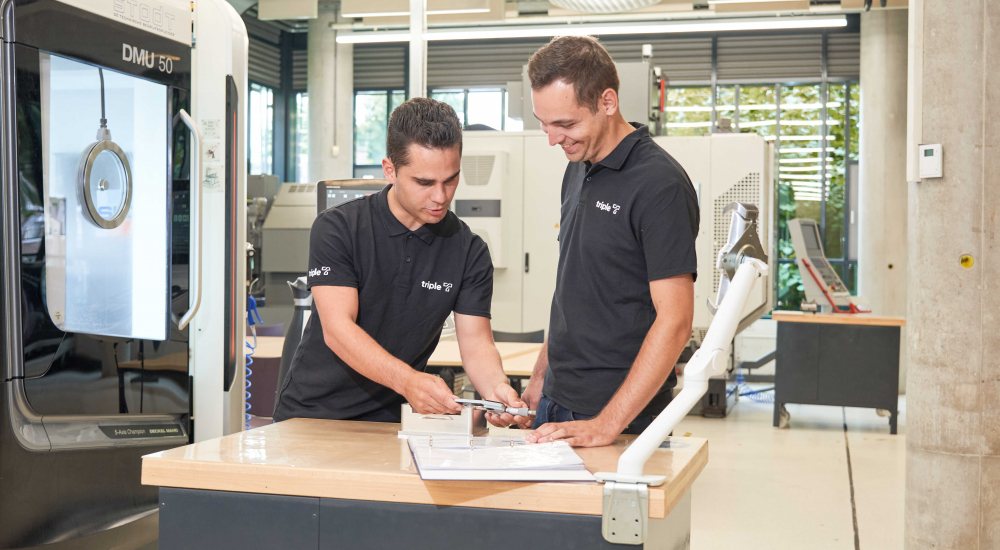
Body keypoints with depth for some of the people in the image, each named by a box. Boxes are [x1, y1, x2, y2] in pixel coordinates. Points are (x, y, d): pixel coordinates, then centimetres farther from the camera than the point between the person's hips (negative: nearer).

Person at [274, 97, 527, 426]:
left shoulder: (469, 251, 1)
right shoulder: (337, 229, -8)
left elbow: (476, 343, -3)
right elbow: (337, 329, -18)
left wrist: (497, 388, -27)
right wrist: (408, 380, -34)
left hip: (391, 421, 2)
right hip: (310, 413, -2)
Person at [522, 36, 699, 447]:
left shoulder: (659, 184, -17)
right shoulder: (578, 171, 8)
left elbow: (674, 322, -20)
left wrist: (608, 425, -22)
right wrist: (540, 379, 12)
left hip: (623, 419, -7)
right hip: (557, 404, 7)